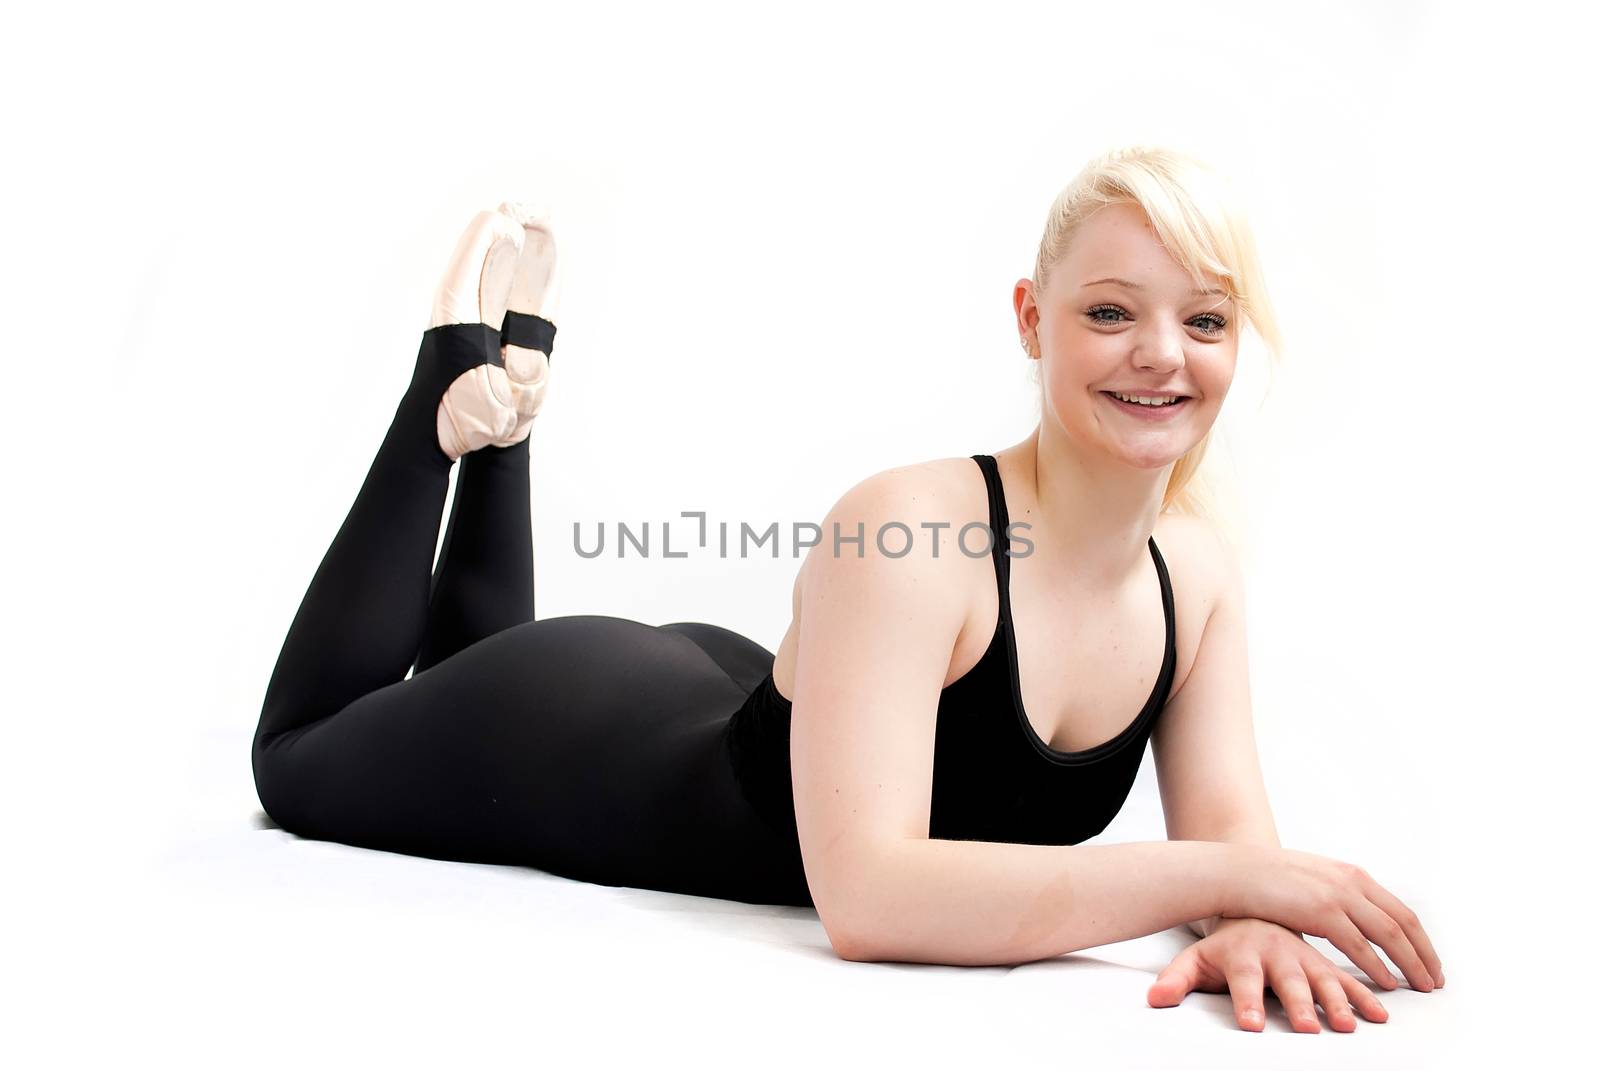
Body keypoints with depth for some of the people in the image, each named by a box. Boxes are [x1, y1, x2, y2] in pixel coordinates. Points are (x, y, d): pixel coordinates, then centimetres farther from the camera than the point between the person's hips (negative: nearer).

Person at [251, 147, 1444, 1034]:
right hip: (582, 735, -6)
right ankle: (475, 388, 25)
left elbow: (1227, 831, -15)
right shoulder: (908, 529, -39)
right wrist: (1228, 874, -46)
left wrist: (1246, 919, -38)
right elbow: (866, 894, -45)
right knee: (301, 754, 23)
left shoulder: (1201, 572, -16)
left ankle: (505, 399, 39)